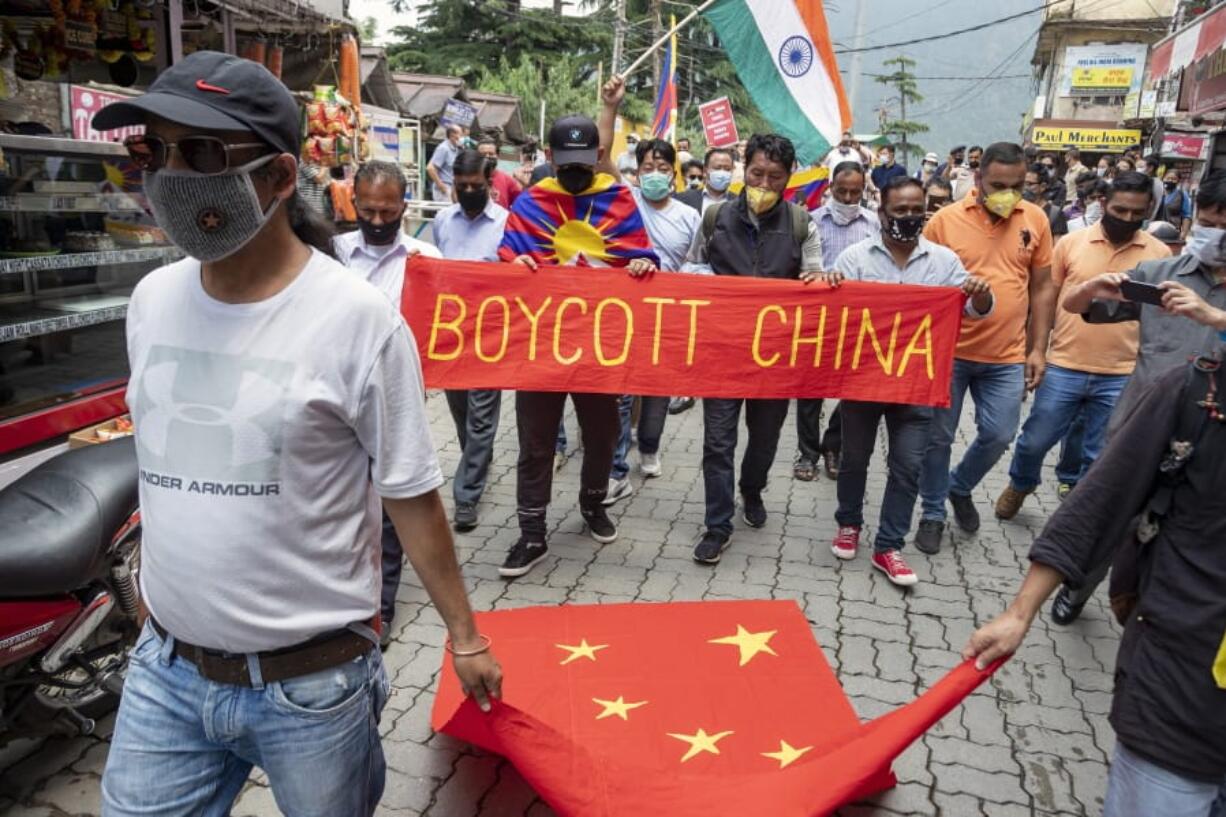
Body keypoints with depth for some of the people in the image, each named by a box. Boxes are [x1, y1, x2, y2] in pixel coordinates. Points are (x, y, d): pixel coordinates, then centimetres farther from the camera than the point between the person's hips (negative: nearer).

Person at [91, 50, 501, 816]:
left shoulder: (358, 319, -17)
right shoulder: (152, 300, 0)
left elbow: (413, 498, -10)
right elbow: (162, 464, 12)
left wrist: (465, 637, -4)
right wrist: (150, 591, 17)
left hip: (311, 679, -4)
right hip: (165, 667, 5)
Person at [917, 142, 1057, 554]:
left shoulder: (1036, 220, 1)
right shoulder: (945, 220, -7)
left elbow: (1042, 288, 7)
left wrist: (1038, 349, 4)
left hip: (1007, 357, 2)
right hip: (949, 352, -2)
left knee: (998, 435, 7)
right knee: (939, 438, 7)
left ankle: (960, 487, 36)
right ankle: (933, 513, 26)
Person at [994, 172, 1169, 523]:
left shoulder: (1160, 253, 1)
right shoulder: (1072, 243, -1)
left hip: (1122, 377, 0)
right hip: (1063, 368, 0)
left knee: (1100, 458, 10)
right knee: (1035, 440, 10)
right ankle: (1020, 484, 40)